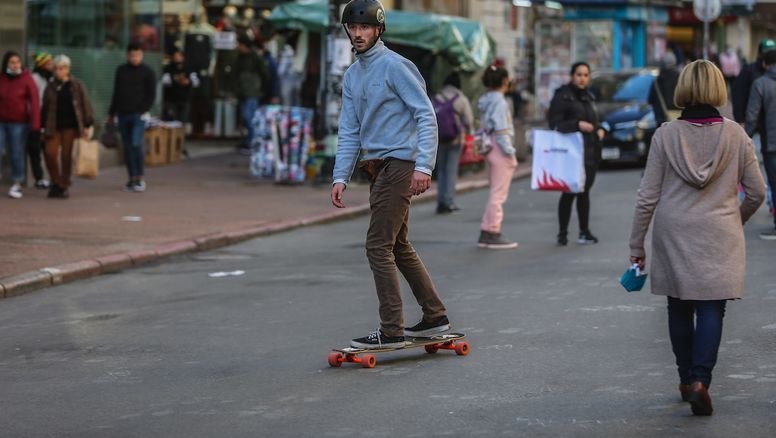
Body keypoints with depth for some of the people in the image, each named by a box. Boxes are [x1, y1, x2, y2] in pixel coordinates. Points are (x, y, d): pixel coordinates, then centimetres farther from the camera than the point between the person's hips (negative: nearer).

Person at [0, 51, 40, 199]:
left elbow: (34, 102, -10)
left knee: (17, 154, 2)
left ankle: (17, 185, 15)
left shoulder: (26, 79, -6)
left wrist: (35, 124, -16)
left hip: (19, 123, -2)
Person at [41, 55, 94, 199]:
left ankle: (65, 186, 11)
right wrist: (43, 127, 10)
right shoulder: (51, 88, 10)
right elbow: (45, 108, 14)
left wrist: (86, 125, -5)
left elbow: (85, 105, 0)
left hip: (70, 126, -3)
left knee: (66, 155, -2)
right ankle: (57, 183, 9)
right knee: (50, 153, -9)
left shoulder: (77, 86, 2)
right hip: (53, 127, 3)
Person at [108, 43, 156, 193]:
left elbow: (151, 95, -1)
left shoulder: (147, 72, 0)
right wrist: (111, 113, 16)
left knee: (136, 144, -16)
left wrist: (142, 110, -12)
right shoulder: (121, 70, 13)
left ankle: (141, 178, -7)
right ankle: (132, 178, 10)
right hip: (123, 114, 5)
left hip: (138, 114, -5)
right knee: (127, 147, 4)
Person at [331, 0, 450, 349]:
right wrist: (340, 177, 4)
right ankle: (434, 316, 24)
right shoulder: (351, 77, 15)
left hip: (399, 163, -9)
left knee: (379, 246, -11)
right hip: (378, 168, 9)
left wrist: (423, 166, -21)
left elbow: (426, 116, -13)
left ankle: (391, 330, -9)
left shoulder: (394, 66, -10)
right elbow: (349, 132, 15)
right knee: (399, 247, 15)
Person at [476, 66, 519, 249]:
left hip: (490, 148, 10)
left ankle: (486, 233, 15)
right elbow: (501, 129, -18)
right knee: (498, 194, -5)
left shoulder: (486, 100, 14)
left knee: (495, 193, 15)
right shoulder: (499, 101, -14)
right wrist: (510, 152, -16)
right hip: (500, 148, -10)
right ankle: (493, 234, -2)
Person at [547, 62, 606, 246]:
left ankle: (585, 232, 15)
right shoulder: (563, 96, -6)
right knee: (569, 192, -7)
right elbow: (554, 123, -12)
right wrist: (577, 125, -23)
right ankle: (563, 234, 1)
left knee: (584, 191, 10)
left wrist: (600, 129, 5)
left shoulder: (588, 97, 16)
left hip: (591, 151, 7)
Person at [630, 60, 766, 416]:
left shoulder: (665, 136, -6)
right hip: (720, 239, -1)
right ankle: (700, 379, -16)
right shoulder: (736, 135, -5)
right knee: (712, 309, 0)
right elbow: (757, 192, 2)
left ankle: (687, 380, 24)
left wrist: (636, 246, 5)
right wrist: (737, 219, 23)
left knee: (680, 309, 15)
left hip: (674, 238, 1)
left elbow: (647, 196, -4)